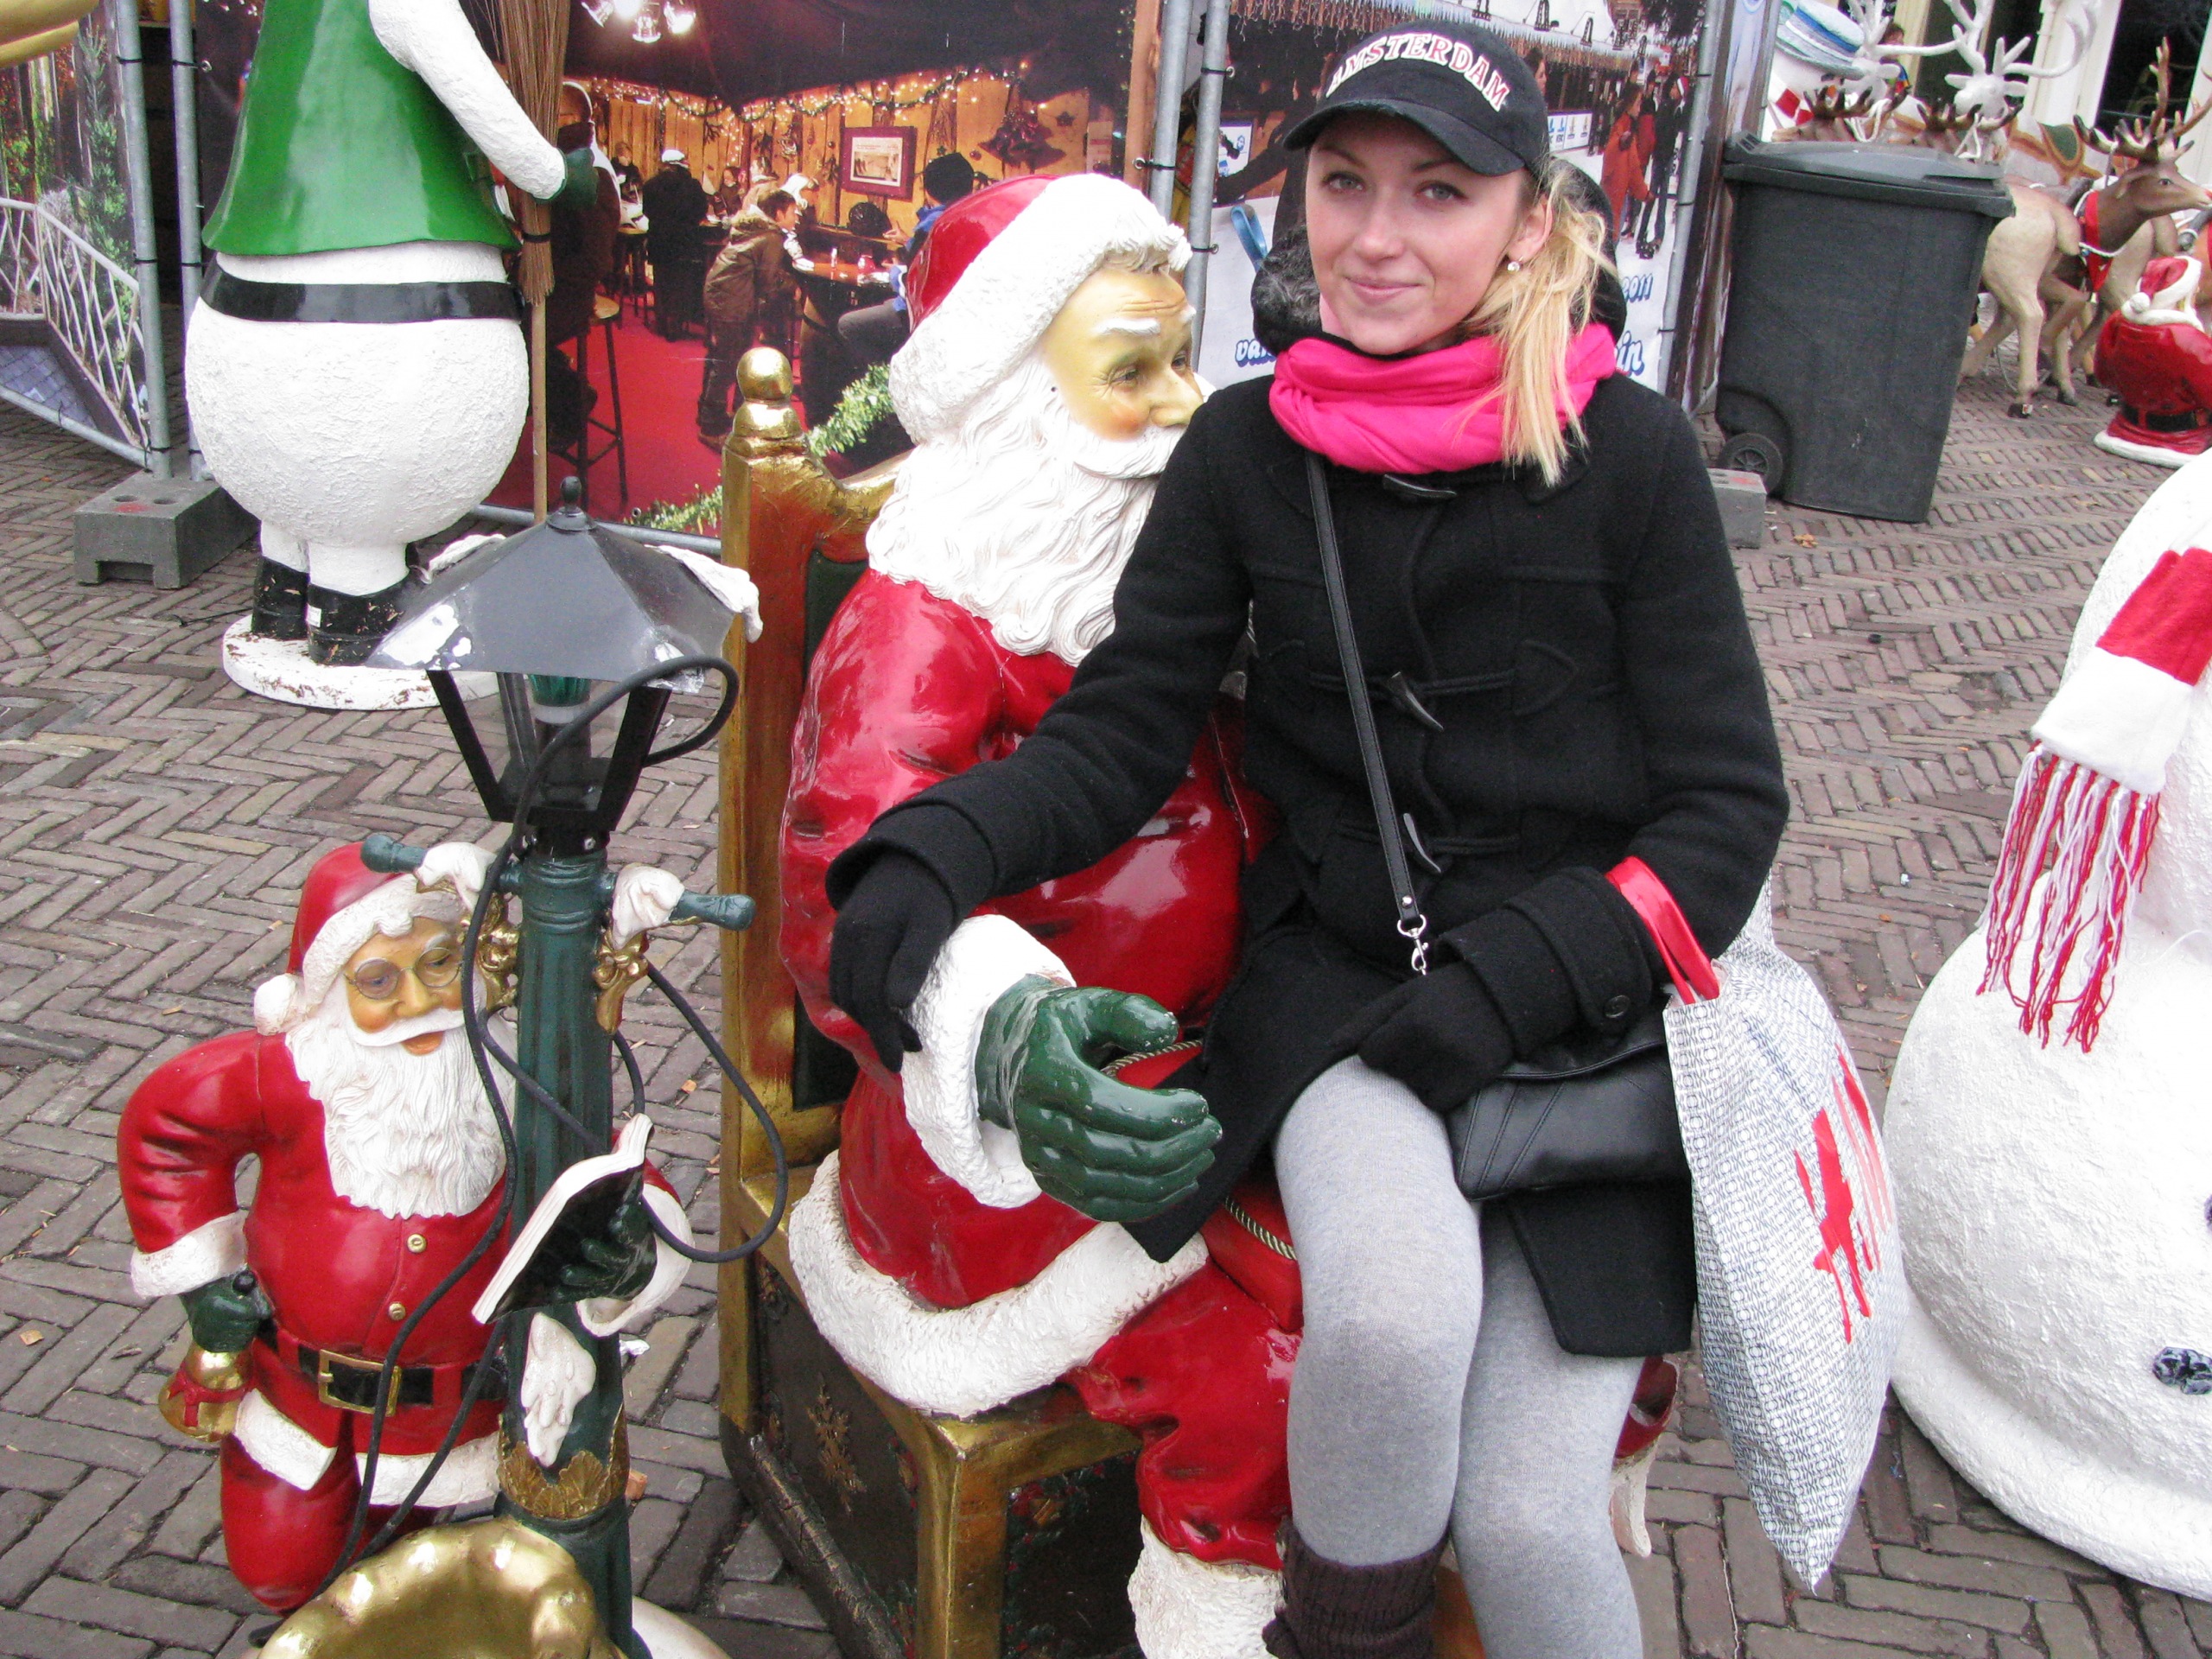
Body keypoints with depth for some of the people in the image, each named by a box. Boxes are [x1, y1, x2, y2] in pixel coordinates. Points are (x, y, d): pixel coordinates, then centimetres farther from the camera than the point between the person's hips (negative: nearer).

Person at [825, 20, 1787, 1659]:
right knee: (1392, 1310, -32)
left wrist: (1496, 993, -17)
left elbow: (1729, 803, -5)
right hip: (1338, 964, 1)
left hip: (1585, 1013, 0)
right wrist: (928, 855, -22)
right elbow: (1118, 729, -2)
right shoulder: (1249, 448, 2)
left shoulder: (1628, 450, -5)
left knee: (1529, 1522, -12)